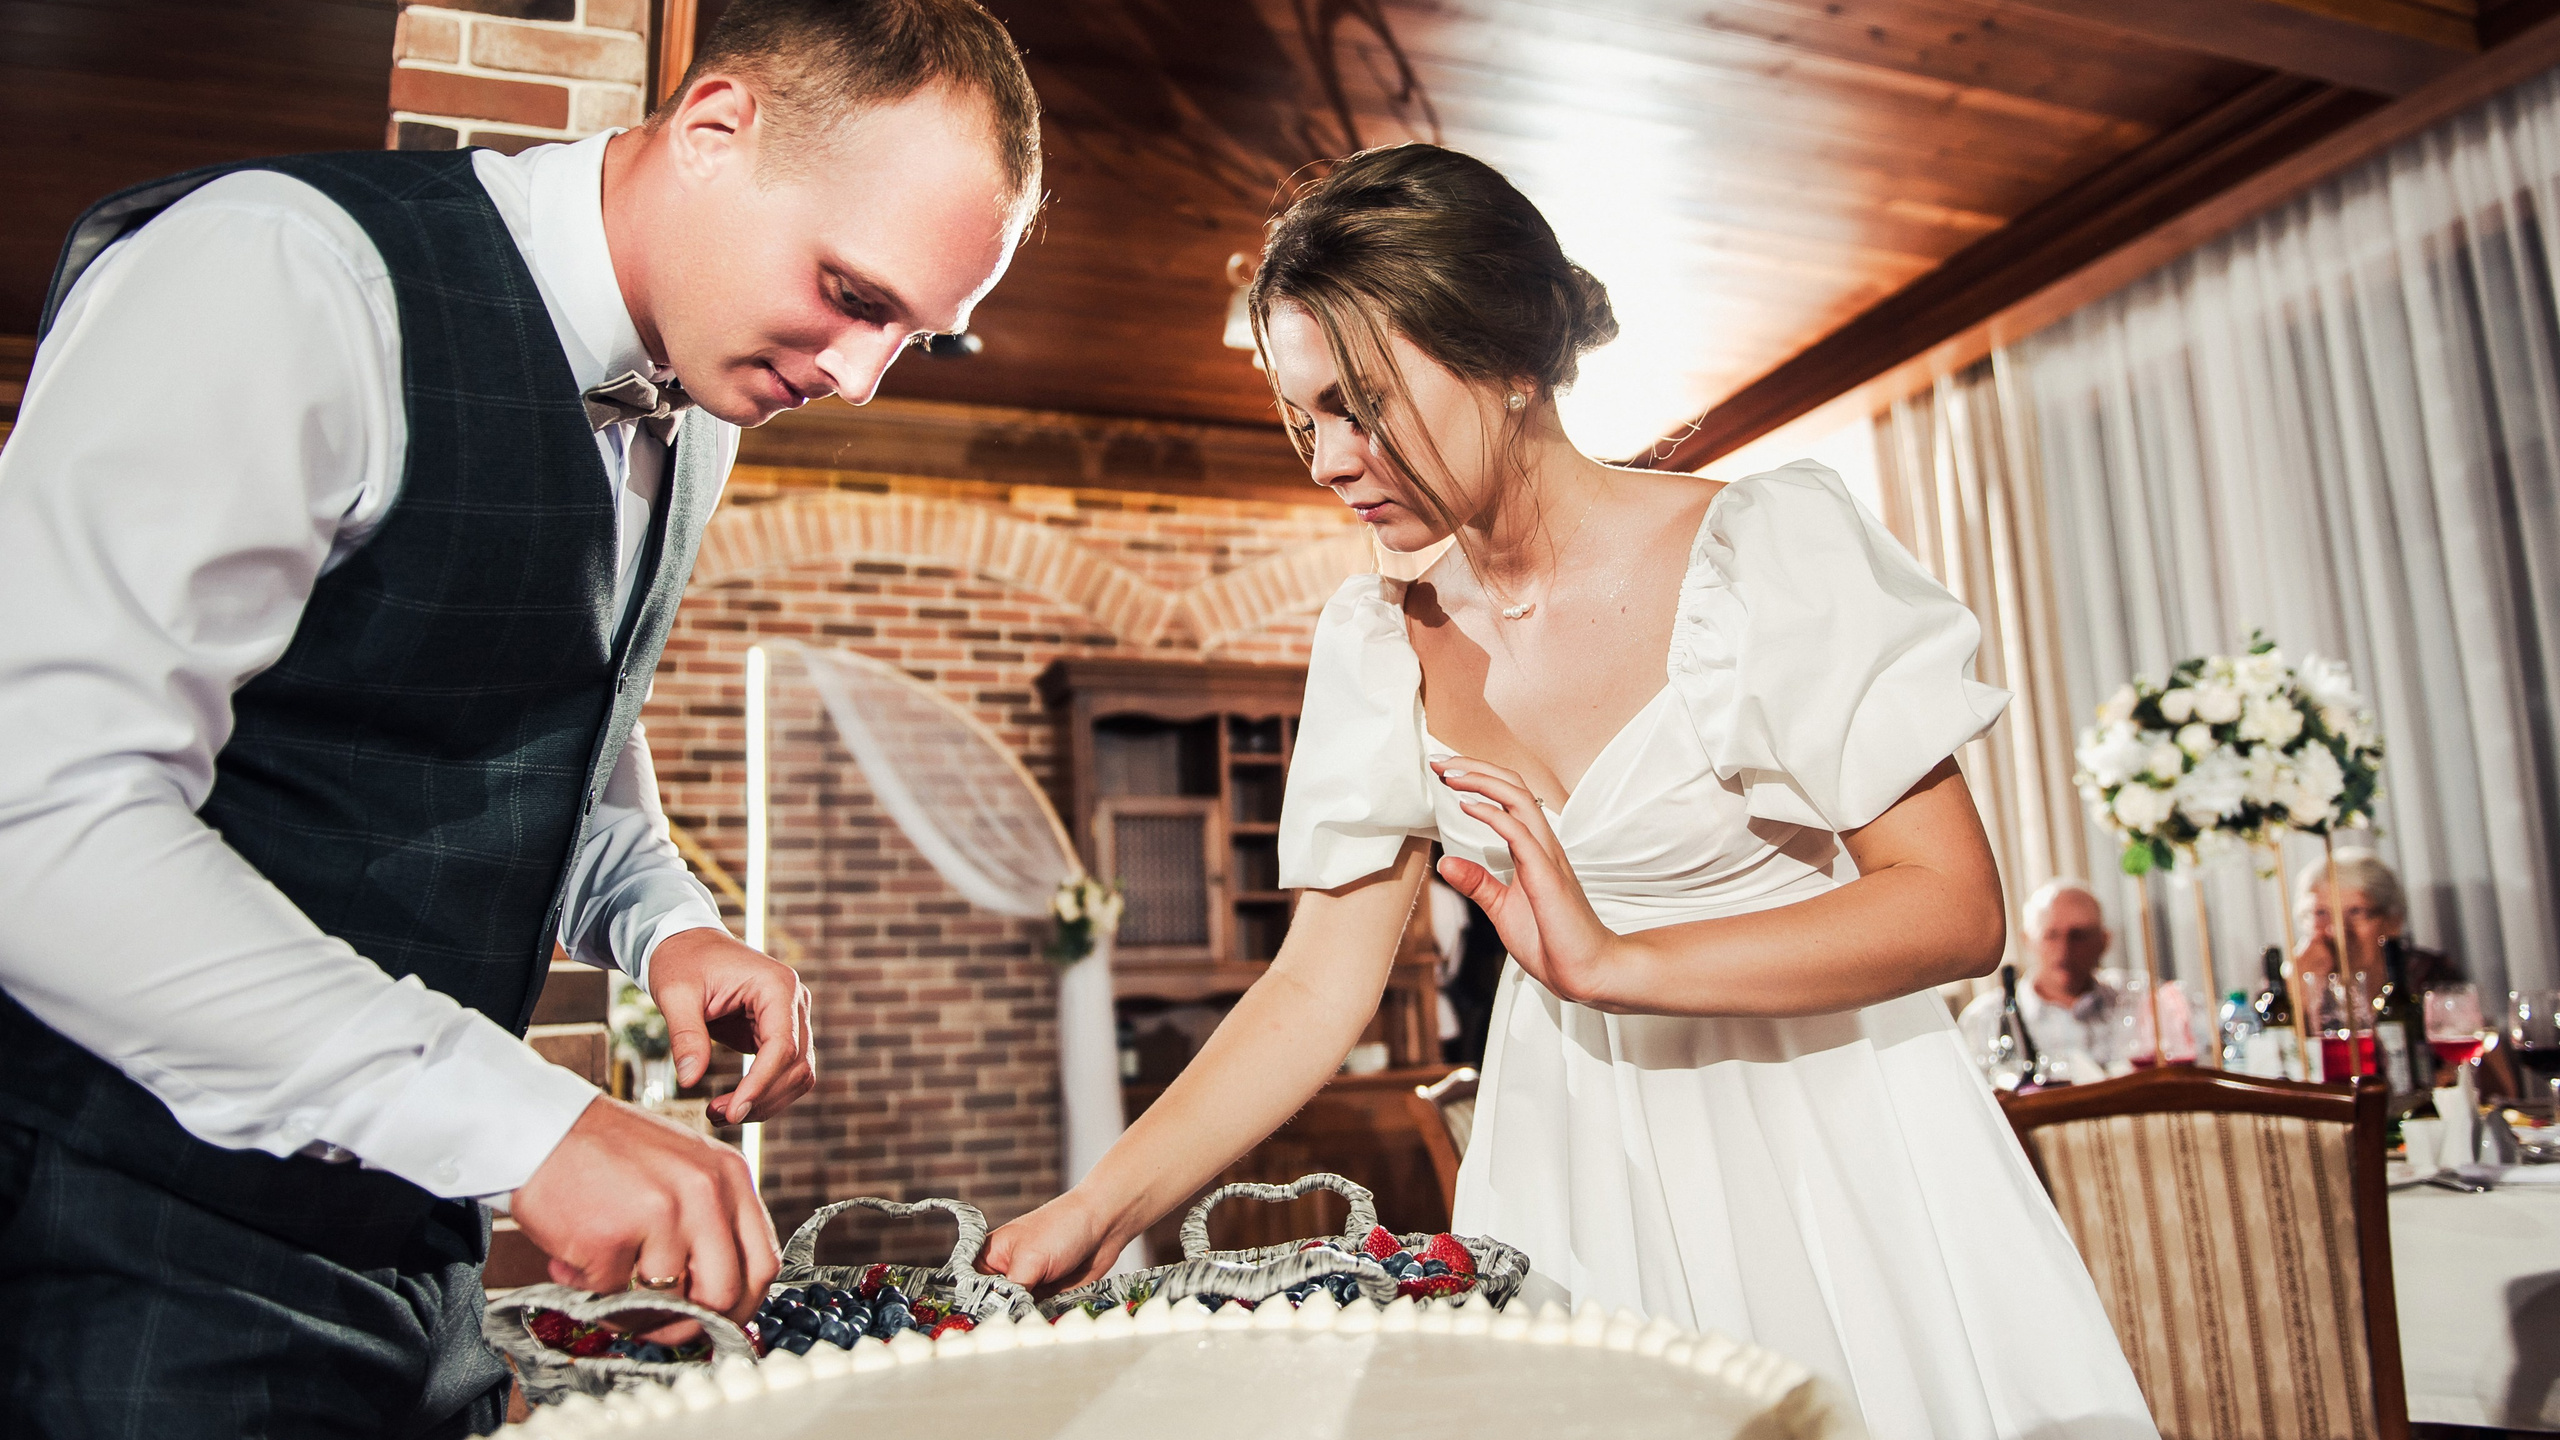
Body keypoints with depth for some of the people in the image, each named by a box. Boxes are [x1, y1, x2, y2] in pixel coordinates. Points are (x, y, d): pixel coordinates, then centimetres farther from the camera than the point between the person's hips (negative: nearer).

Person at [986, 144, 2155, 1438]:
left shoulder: (1769, 546, -14)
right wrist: (1098, 1207, -9)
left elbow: (1957, 908, -16)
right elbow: (1317, 988, 0)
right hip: (1570, 1168, 3)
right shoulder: (1378, 643, -2)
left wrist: (1616, 962, -28)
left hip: (1820, 1138, -3)